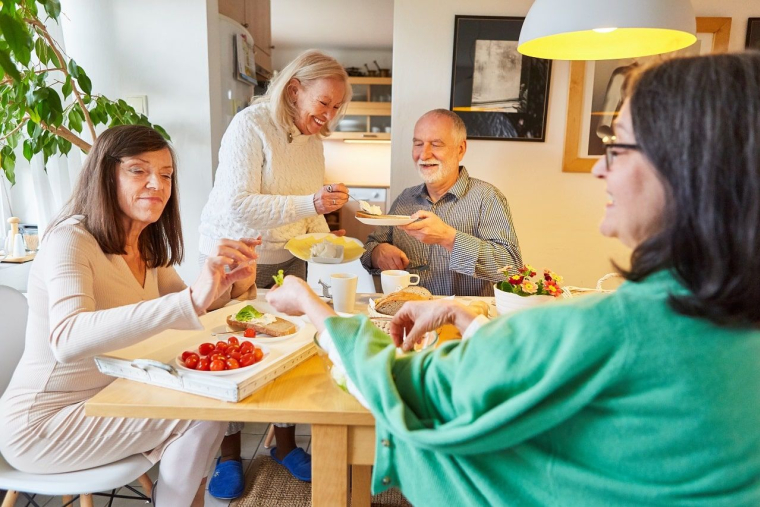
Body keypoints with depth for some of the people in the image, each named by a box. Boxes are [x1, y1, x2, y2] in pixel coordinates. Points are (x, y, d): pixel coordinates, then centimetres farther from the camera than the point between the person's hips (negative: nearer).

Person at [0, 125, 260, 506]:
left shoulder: (147, 247, 2)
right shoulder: (70, 239, -21)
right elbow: (67, 340, -38)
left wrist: (221, 281, -16)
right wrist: (191, 300, -49)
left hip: (107, 400, 7)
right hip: (41, 423, -7)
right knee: (203, 418, -16)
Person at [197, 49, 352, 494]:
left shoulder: (314, 138, 6)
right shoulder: (251, 126, -17)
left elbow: (310, 207, 9)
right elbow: (238, 206, -26)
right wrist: (310, 203, -34)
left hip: (290, 258, 6)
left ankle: (286, 444, 29)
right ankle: (229, 454, 26)